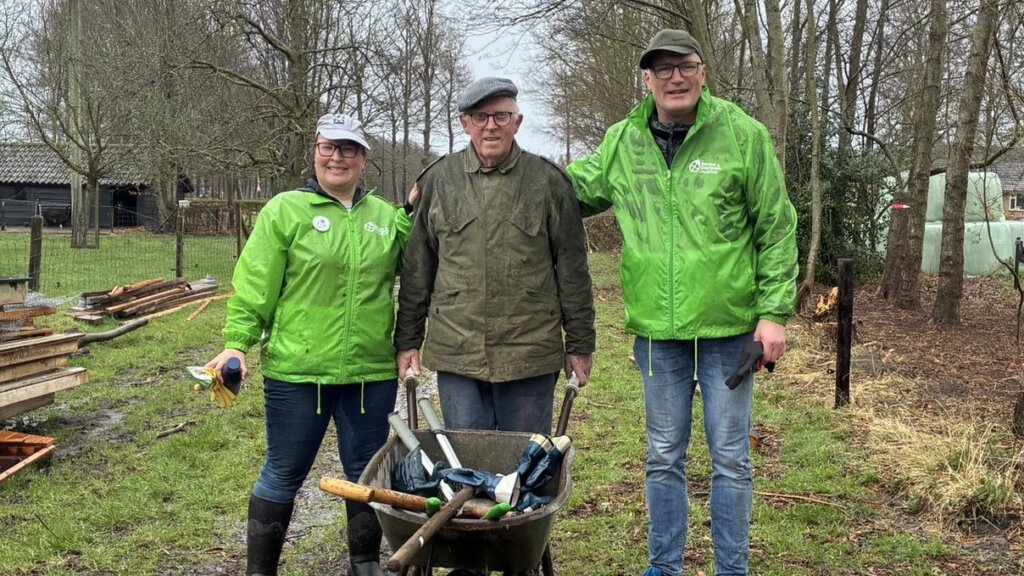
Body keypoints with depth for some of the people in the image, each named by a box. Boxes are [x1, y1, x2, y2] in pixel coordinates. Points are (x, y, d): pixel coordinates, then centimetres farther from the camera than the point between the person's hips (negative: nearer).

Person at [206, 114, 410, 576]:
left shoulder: (387, 216, 9)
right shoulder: (284, 210, -2)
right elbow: (254, 286, -5)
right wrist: (236, 343, -14)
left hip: (371, 373, 4)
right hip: (296, 372, -3)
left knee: (368, 472, 16)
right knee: (283, 474, 9)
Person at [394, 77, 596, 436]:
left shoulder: (548, 182, 1)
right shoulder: (437, 181, 6)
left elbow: (572, 269, 4)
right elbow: (417, 269, 10)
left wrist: (580, 344, 4)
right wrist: (408, 341, 8)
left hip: (531, 354, -1)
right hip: (456, 354, 1)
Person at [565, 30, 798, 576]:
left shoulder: (743, 135, -6)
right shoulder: (622, 142, 2)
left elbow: (776, 229, -4)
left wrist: (774, 312, -7)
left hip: (728, 326, -2)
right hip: (656, 330, 3)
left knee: (729, 458, 8)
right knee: (663, 458, 14)